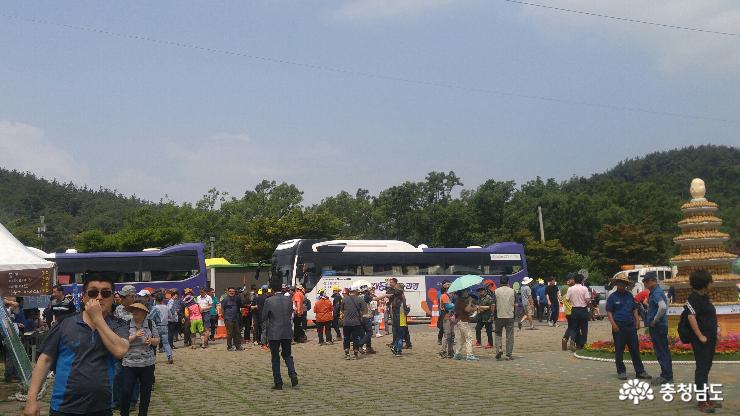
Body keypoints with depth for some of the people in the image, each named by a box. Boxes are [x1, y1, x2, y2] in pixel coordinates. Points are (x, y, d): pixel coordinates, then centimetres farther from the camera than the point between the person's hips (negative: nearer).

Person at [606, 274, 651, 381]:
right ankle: (621, 372, 12)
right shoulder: (612, 297, 1)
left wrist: (637, 320, 6)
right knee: (619, 351, 2)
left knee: (635, 350, 5)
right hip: (619, 327, -4)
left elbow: (634, 309, 18)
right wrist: (613, 324, -13)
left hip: (631, 326, 4)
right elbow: (609, 312, -2)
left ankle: (640, 372, 9)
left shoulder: (629, 295, 13)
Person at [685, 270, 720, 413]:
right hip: (701, 340, -9)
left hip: (710, 339, 9)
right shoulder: (694, 298, -16)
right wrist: (700, 336, -22)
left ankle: (706, 398, 25)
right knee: (702, 368, -4)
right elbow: (691, 317, -25)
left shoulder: (704, 297, 12)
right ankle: (702, 401, 1)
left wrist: (713, 334, 14)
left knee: (706, 368, 15)